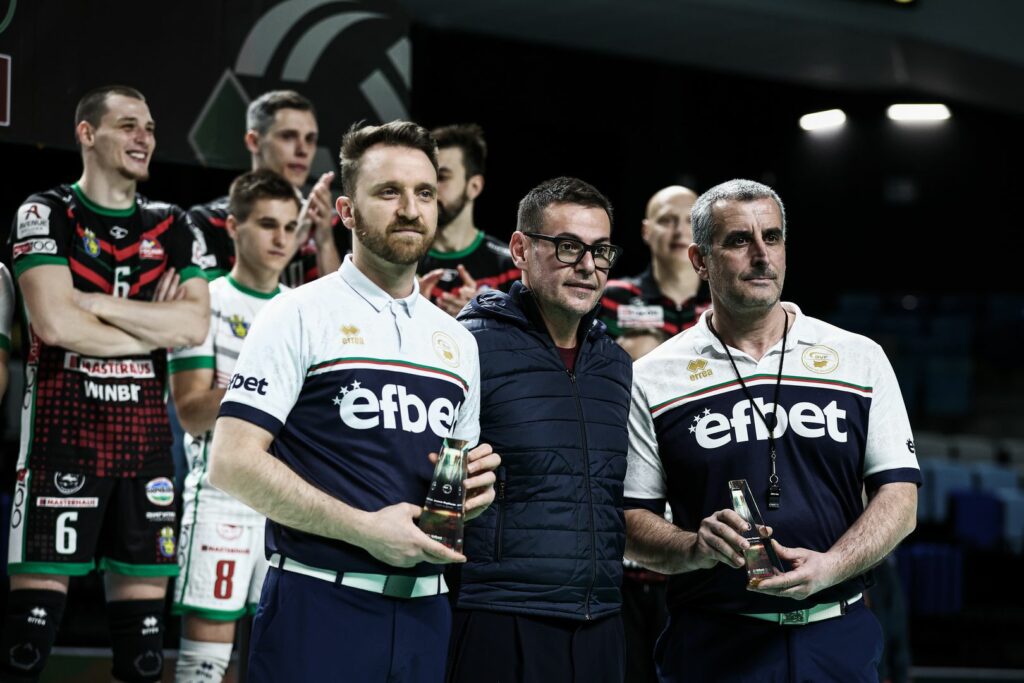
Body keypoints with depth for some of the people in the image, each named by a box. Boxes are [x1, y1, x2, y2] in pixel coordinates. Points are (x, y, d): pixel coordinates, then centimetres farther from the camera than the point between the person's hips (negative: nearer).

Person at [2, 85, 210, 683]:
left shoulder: (174, 228, 13)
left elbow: (195, 325, -2)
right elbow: (55, 323, -14)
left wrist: (95, 303, -8)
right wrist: (153, 327, -5)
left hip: (145, 434, 4)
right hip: (63, 430, -4)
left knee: (145, 592, 5)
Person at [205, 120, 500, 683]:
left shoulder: (457, 342, 16)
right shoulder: (300, 316, -2)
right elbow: (232, 463, -12)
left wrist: (475, 490, 0)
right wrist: (365, 528, -17)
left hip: (423, 611, 5)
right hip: (319, 607, -5)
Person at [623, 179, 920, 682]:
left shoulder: (860, 359, 6)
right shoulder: (652, 380, 2)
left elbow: (899, 497, 2)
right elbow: (630, 521, 2)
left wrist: (829, 567, -15)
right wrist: (695, 548, -18)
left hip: (839, 640, 1)